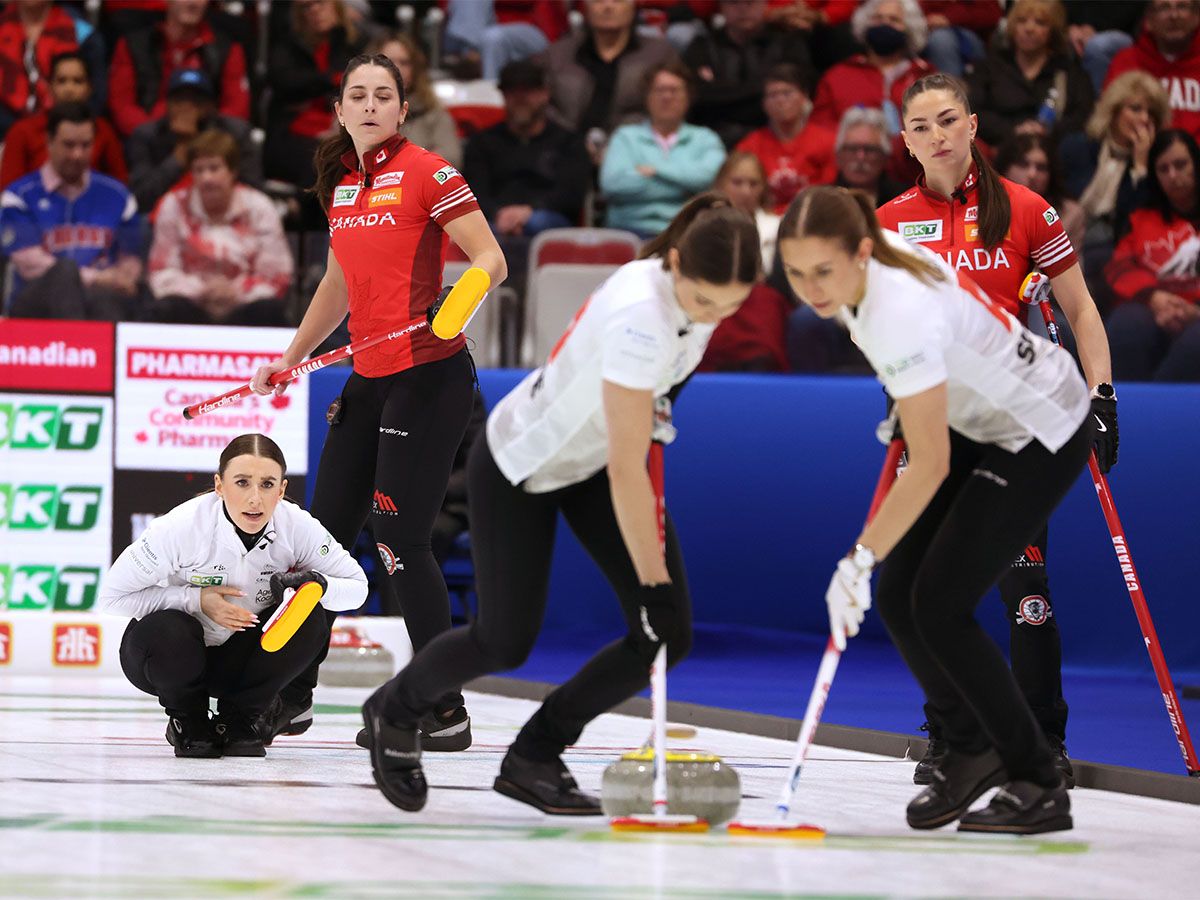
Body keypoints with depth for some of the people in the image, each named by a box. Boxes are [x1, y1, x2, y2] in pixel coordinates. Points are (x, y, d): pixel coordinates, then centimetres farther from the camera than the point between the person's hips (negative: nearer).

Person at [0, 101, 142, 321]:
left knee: (104, 300, -35)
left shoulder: (116, 196, 16)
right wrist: (97, 278, -12)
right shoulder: (19, 197, 6)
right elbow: (31, 263, -4)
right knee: (65, 269, -36)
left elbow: (130, 261, 16)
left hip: (103, 298, 2)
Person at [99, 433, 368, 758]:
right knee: (172, 630, -36)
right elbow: (111, 596, -22)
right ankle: (187, 721, -3)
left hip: (237, 656, 3)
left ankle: (237, 719, 0)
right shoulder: (183, 525, -28)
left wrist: (315, 583, -31)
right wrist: (196, 600, -29)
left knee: (310, 623, -22)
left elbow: (356, 587, -9)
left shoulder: (298, 527, -19)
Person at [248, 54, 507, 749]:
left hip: (431, 377, -7)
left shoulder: (426, 171, -8)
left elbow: (491, 259, -12)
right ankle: (292, 697, 21)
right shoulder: (341, 184, 14)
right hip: (369, 380, 8)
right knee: (328, 530, 10)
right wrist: (289, 359, 27)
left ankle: (446, 710, -4)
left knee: (401, 539, -11)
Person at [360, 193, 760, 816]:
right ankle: (395, 710, 33)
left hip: (595, 454, 7)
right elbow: (626, 470, -37)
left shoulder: (700, 284, -17)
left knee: (669, 634, -6)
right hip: (521, 465, -7)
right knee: (506, 642, 1)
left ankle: (533, 759, 11)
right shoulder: (641, 315, -40)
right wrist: (654, 583, -33)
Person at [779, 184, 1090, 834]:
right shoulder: (874, 262, -11)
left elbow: (930, 466, -32)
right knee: (897, 595, 3)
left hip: (1041, 436, -9)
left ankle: (1039, 787, -1)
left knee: (939, 605, -12)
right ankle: (972, 750, 22)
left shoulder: (903, 315, -35)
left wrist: (859, 561, -31)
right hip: (981, 420, 9)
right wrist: (905, 403, 16)